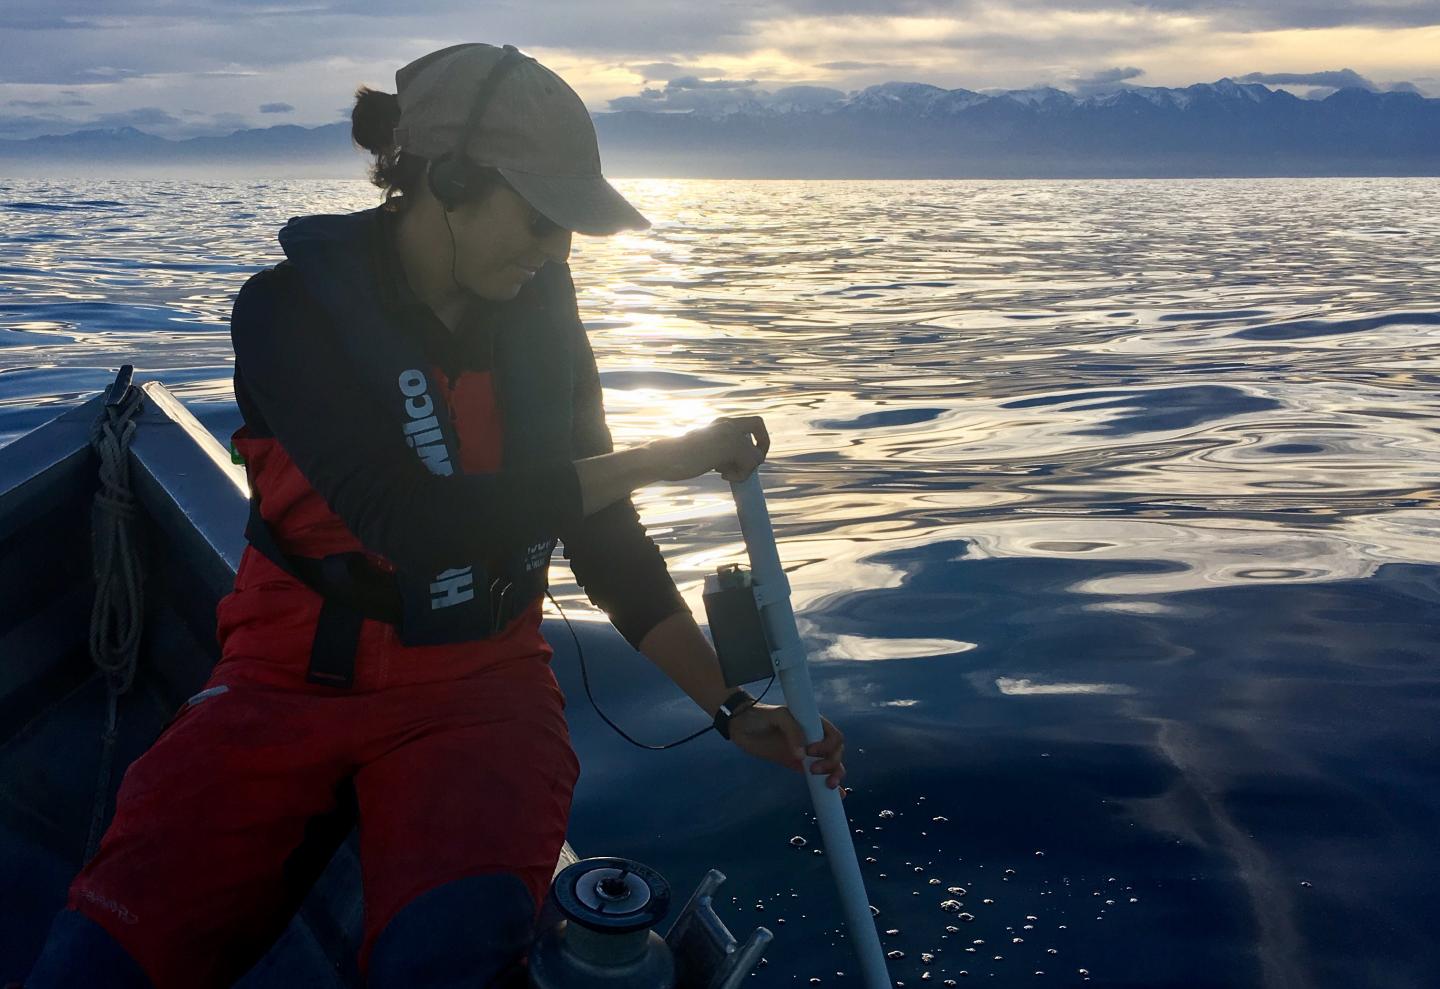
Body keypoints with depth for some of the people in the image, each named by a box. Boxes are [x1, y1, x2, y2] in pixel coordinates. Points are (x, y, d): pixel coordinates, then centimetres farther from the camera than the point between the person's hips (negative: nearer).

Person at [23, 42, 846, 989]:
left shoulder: (539, 317, 1)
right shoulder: (292, 309, -11)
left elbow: (604, 535, 6)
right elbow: (420, 526, -22)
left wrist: (729, 707, 1)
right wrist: (670, 455, -16)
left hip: (482, 686, 2)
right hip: (295, 677, -1)